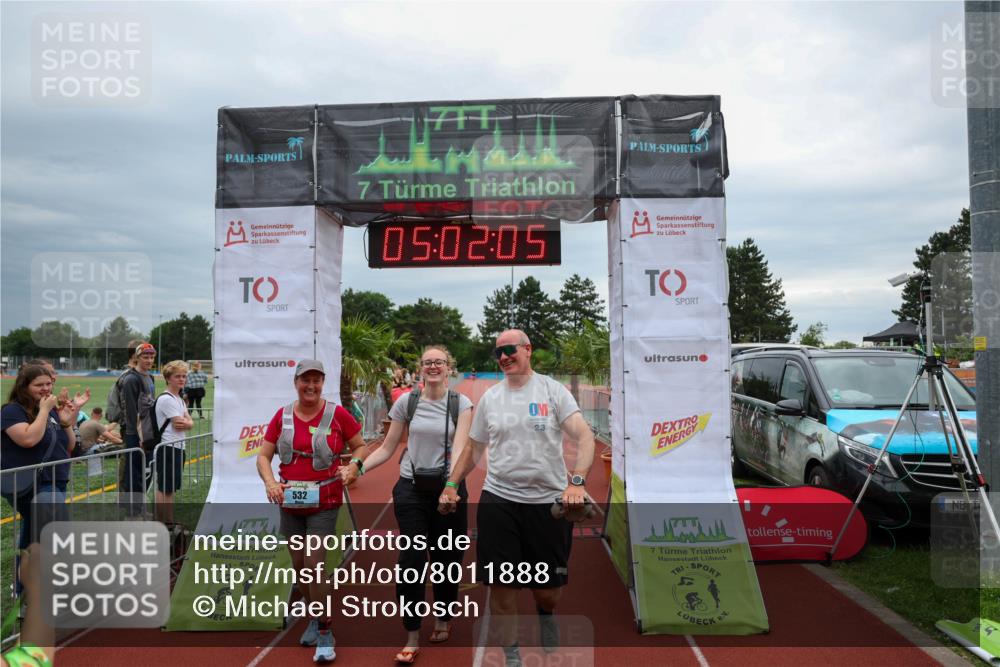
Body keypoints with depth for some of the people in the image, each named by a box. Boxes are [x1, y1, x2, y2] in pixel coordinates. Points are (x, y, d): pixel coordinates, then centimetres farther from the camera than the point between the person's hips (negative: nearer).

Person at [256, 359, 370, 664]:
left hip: (324, 503, -4)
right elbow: (263, 456, 4)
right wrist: (270, 482, -14)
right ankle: (315, 617, 37)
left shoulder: (337, 415, -9)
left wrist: (354, 465, -19)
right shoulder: (282, 416, 1)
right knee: (299, 564, 14)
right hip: (290, 502, 4)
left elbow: (362, 446, 1)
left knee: (314, 564, -9)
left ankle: (325, 633, 8)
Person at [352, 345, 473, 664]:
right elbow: (387, 449, 4)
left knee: (446, 558, 9)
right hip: (411, 488, 1)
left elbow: (459, 447, -17)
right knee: (412, 558, -3)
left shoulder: (461, 404, -4)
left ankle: (443, 620, 35)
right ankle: (412, 638, 11)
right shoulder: (406, 402, 0)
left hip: (448, 487, 0)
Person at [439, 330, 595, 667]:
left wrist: (577, 480, -27)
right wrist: (451, 484, 6)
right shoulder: (489, 397, 7)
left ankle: (545, 611, 41)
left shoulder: (553, 390, -4)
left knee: (548, 590, 7)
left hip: (549, 501, -2)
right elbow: (474, 448, 16)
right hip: (498, 500, 2)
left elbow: (585, 437, -13)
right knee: (501, 585, 5)